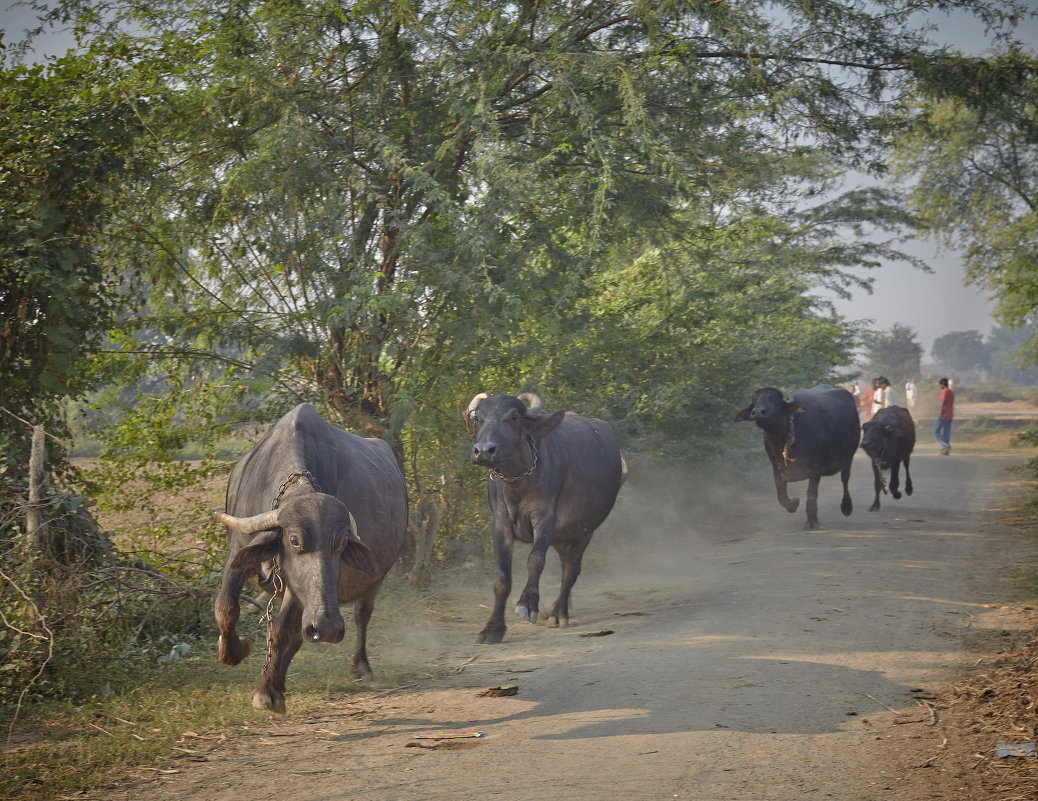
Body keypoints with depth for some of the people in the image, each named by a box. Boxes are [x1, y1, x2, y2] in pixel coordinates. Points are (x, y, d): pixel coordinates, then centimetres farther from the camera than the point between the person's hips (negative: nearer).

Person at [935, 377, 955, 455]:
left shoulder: (944, 392, -11)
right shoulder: (951, 392, 15)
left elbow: (943, 404, -17)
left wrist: (940, 414, -15)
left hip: (944, 415, -9)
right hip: (950, 416, 9)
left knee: (936, 431, -4)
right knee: (946, 433, 9)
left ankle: (946, 445, -19)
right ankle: (945, 450, 7)